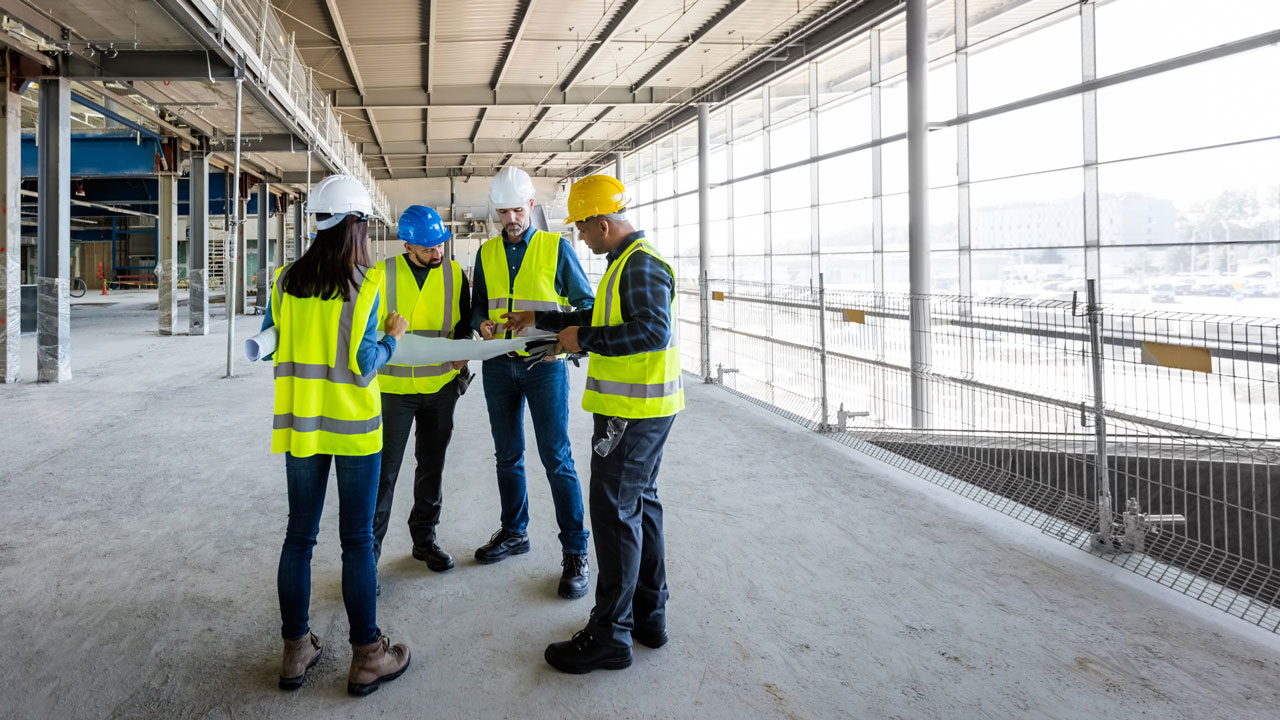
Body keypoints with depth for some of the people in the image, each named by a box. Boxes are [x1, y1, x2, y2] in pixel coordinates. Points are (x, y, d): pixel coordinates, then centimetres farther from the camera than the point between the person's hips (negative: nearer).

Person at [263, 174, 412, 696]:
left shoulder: (287, 280, 1)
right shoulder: (363, 284, -12)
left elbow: (271, 346, 7)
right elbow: (364, 364, -13)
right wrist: (392, 339, 4)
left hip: (300, 424, 4)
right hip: (353, 426, -4)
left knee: (299, 535, 13)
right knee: (357, 539, 5)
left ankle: (296, 651, 24)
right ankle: (366, 656, 15)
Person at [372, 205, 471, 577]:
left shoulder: (454, 274, 2)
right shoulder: (383, 274, -7)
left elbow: (464, 323, 12)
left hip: (441, 387, 3)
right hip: (393, 387, -3)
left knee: (432, 465, 15)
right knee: (383, 471, -3)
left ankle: (425, 538, 32)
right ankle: (367, 553, 8)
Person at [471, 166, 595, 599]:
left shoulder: (555, 247, -2)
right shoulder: (487, 253, 9)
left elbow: (584, 303, 0)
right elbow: (477, 304, 17)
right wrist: (482, 325, -5)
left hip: (544, 364, -4)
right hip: (498, 365, 5)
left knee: (556, 458, -5)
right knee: (508, 456, 15)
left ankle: (575, 552, 4)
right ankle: (513, 532, 32)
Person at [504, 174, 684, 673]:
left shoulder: (642, 266, -17)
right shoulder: (627, 262, 16)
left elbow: (653, 331, -29)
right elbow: (602, 318, 26)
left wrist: (584, 340, -21)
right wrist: (540, 320, 27)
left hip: (632, 410, -11)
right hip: (641, 407, 11)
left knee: (615, 512, -4)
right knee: (640, 503, 16)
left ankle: (610, 634, 6)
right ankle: (649, 614, 29)